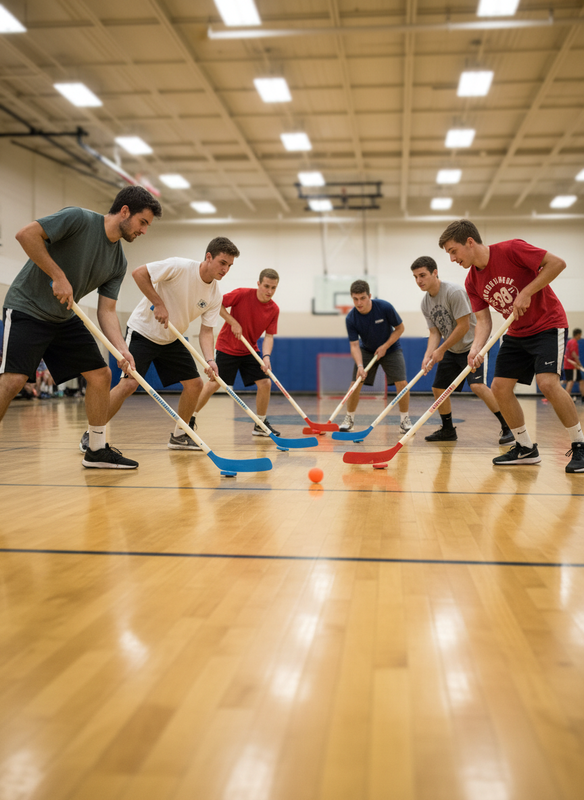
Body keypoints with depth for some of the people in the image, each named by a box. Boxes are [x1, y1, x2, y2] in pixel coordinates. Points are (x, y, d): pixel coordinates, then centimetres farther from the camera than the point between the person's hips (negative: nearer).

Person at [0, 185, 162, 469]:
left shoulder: (118, 262, 4)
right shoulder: (79, 219, -16)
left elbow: (106, 310, 1)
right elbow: (26, 234, -22)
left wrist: (122, 349, -15)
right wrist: (58, 276, -24)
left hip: (65, 318, 8)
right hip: (27, 308, -8)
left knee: (101, 374, 3)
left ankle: (97, 450, 15)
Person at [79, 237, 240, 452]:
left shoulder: (215, 295, -5)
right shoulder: (180, 267, -23)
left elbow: (206, 331, -5)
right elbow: (139, 273, -22)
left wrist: (209, 360, -22)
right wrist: (159, 304, -25)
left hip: (171, 340, 7)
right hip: (143, 330, -7)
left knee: (195, 384, 0)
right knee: (129, 383, -18)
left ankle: (179, 435, 17)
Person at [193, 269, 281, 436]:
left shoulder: (274, 310, -7)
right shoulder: (242, 294, -18)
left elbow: (269, 336, -8)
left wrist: (266, 356, -24)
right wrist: (233, 322, -23)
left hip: (250, 350, 4)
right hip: (227, 347, -4)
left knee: (265, 383, -5)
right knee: (214, 383, -8)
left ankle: (261, 425, 10)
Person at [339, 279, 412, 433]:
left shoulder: (385, 307, -26)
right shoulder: (351, 318, -22)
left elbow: (400, 328, -12)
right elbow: (354, 345, -20)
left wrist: (385, 347, -21)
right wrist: (360, 366, -35)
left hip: (390, 348, -1)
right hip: (367, 350, 2)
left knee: (401, 383, -15)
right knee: (355, 383, -8)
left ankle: (405, 420, 1)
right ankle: (349, 419, 10)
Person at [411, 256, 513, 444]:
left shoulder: (454, 292, -22)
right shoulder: (425, 303, 2)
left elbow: (463, 326, -23)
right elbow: (434, 332, 3)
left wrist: (441, 350, -18)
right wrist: (428, 355, -16)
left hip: (472, 345, -8)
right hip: (452, 350, 8)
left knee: (477, 385, -25)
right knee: (438, 388, 8)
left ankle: (507, 426, -16)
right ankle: (448, 430, 26)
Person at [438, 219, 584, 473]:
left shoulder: (511, 250, -20)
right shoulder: (472, 282, 0)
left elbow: (557, 263, -21)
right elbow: (483, 320, -3)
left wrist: (526, 292, -25)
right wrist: (476, 348, -21)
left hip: (548, 325, -7)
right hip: (516, 334, 8)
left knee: (547, 382, -25)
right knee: (500, 388, 1)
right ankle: (526, 449, 15)